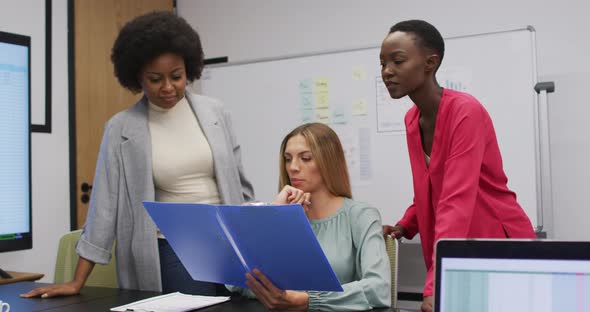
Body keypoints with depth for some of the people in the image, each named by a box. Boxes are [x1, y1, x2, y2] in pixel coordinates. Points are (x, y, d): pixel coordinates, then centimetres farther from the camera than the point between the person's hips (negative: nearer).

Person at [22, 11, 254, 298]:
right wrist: (78, 282, -4)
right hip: (171, 252, -2)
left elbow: (238, 184, 9)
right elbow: (105, 204, -2)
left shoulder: (214, 113, 3)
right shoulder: (121, 129, -3)